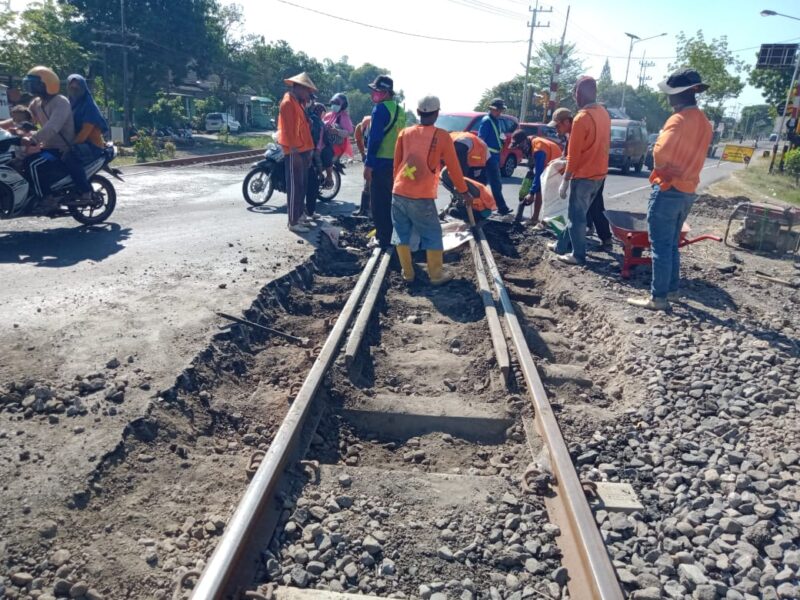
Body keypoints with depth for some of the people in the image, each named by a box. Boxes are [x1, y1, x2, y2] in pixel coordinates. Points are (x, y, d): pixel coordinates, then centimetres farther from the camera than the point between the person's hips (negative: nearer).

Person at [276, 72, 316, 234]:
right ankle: (293, 222, -6)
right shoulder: (288, 103, -11)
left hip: (303, 150, 10)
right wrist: (294, 150, -24)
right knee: (295, 187, -9)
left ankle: (299, 216, 24)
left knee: (302, 185, 15)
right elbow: (287, 129, -19)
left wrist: (308, 150, 19)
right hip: (295, 152, -10)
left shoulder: (298, 103, 19)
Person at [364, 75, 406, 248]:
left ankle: (383, 239, -1)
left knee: (379, 203, -3)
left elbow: (374, 138, -17)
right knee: (389, 201, 17)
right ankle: (390, 236, 25)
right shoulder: (399, 110, 15)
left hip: (381, 162, -9)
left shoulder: (381, 108, -12)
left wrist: (368, 164, -15)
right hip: (396, 162, 9)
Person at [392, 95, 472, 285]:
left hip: (398, 193, 4)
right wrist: (464, 192, 14)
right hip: (422, 197, -4)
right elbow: (453, 167, 3)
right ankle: (436, 275, 14)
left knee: (402, 234, 14)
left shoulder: (405, 133, 8)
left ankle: (407, 273, 19)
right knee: (432, 236, 9)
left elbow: (396, 163, 15)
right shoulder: (442, 136, -2)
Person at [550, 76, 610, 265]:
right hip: (599, 173, 8)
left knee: (576, 216, 3)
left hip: (583, 176, -8)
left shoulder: (581, 118, -19)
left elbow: (573, 155, -18)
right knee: (576, 212, 18)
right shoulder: (604, 113, 7)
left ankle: (579, 255, 9)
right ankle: (563, 245, 27)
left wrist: (565, 181, -12)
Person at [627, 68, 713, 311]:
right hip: (688, 191, 9)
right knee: (671, 244, 18)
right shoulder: (703, 123, 13)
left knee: (660, 246, -4)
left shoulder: (679, 119, -16)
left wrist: (659, 167, -8)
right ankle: (671, 289, 25)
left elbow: (661, 152, -26)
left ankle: (659, 297, 0)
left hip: (668, 190, -9)